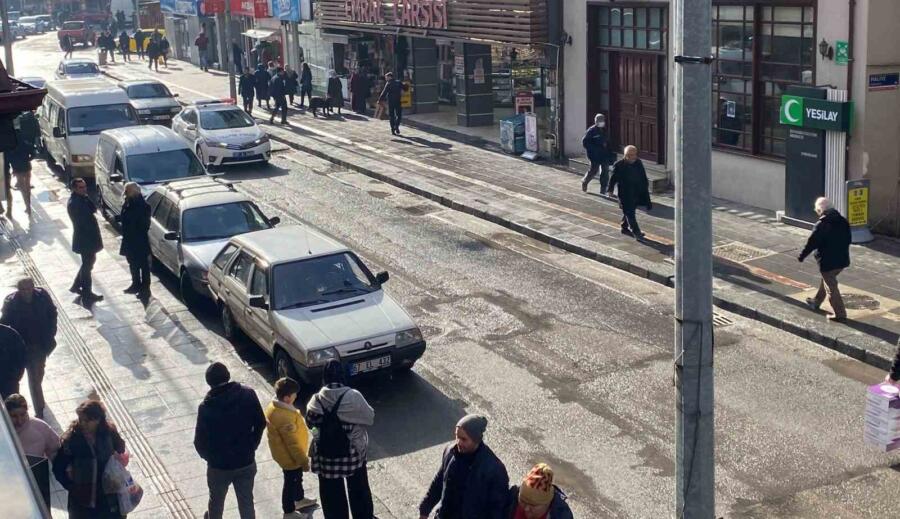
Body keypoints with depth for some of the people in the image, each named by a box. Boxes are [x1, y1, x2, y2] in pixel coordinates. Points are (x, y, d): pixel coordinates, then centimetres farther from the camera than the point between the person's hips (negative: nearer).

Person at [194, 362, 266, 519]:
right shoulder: (248, 395, -15)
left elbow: (200, 441, -13)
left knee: (216, 501, 24)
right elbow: (260, 424, -4)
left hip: (219, 466, -1)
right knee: (246, 502, 18)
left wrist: (209, 457, 7)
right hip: (246, 463, 2)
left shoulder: (206, 407, -22)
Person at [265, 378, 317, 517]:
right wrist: (303, 460, -18)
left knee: (296, 478, 29)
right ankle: (289, 512, 29)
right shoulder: (284, 417, -37)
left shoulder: (274, 406, -6)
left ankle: (300, 500, 50)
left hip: (285, 453, 9)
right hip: (290, 456, -9)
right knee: (291, 482, 11)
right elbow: (292, 442, -29)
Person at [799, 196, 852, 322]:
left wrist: (802, 255, -1)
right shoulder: (843, 221, 4)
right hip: (842, 260, 8)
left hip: (828, 261, -8)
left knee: (831, 287, 2)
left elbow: (812, 243, -15)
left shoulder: (821, 225, -19)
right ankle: (816, 301, 44)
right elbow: (848, 239, 12)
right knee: (826, 281, 27)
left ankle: (839, 314, 4)